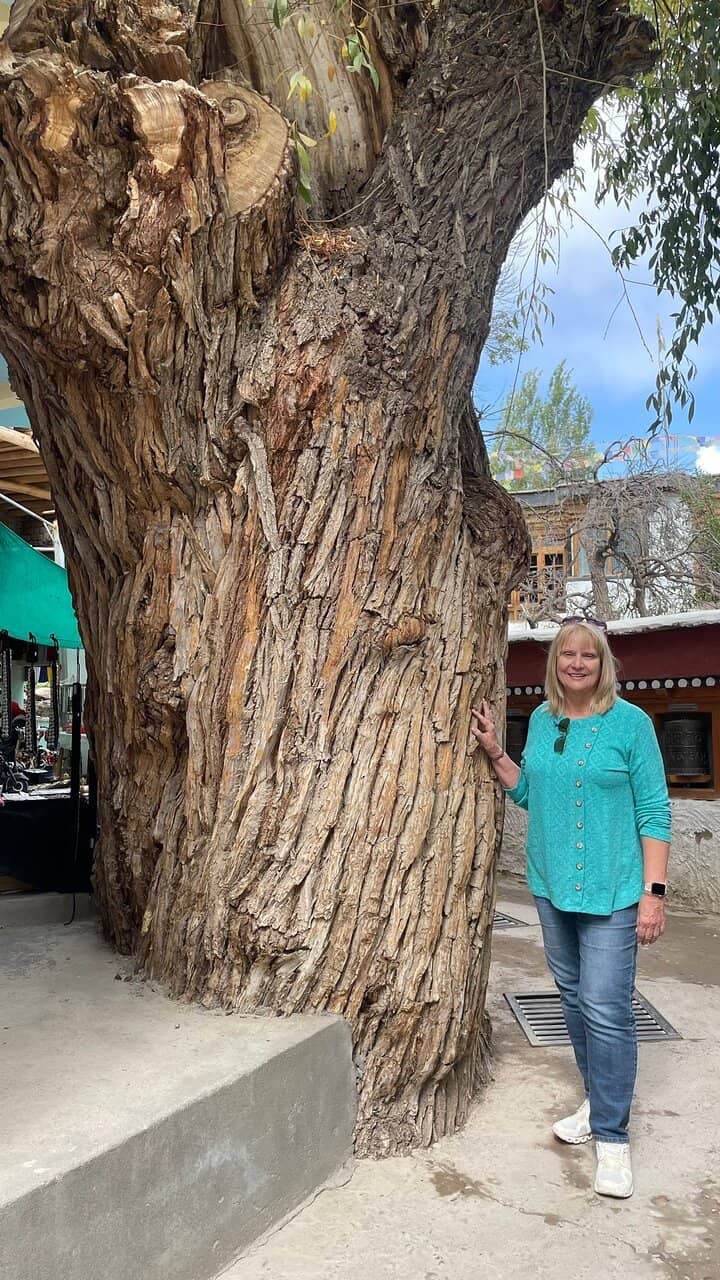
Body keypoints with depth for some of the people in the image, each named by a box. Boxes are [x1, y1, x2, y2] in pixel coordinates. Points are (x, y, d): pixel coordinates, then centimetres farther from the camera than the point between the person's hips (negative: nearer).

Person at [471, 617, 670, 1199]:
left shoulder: (630, 722, -10)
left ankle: (612, 1136, 9)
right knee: (574, 996, 17)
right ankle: (598, 1100, 35)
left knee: (606, 1009, -6)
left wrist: (654, 891, -14)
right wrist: (495, 751, 1)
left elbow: (654, 812, -9)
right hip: (552, 884, 6)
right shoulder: (542, 719, 5)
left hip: (611, 889, -5)